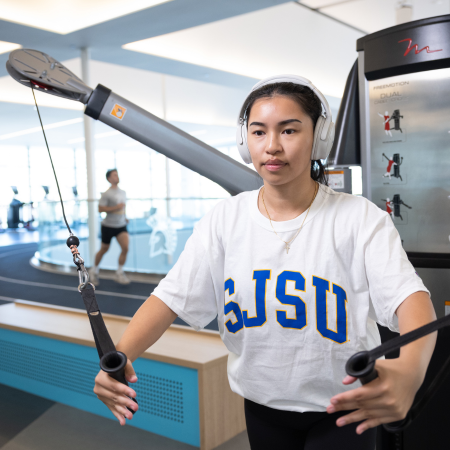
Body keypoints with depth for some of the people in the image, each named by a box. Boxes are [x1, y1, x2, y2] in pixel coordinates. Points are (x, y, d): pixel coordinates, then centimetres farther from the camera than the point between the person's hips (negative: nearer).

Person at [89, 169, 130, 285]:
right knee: (104, 249, 8)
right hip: (108, 226, -5)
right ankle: (94, 270, 32)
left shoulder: (123, 192, 8)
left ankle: (120, 273, -2)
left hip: (121, 225, 5)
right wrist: (116, 208, -22)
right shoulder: (107, 194, -13)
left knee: (125, 247, -14)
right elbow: (100, 209, -17)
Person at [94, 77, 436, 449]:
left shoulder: (360, 219, -16)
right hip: (262, 405, 3)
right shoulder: (224, 220, -8)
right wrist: (119, 356, -31)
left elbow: (410, 296, -27)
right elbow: (171, 295, -14)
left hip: (342, 409, -2)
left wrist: (410, 370, -48)